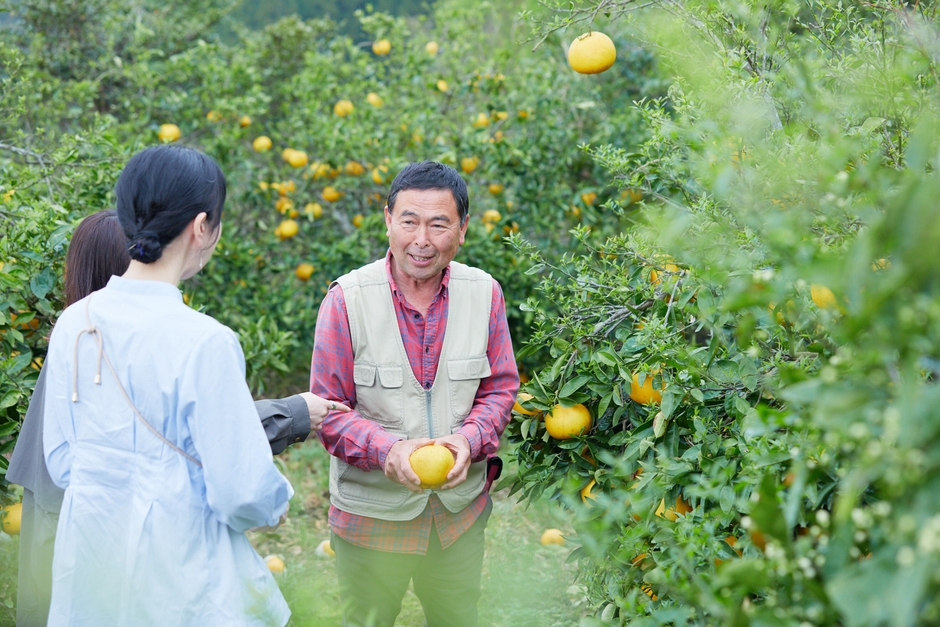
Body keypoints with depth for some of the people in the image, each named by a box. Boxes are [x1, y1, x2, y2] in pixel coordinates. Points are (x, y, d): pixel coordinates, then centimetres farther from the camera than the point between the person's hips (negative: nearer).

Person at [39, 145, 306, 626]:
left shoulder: (73, 323, -3)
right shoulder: (203, 342, -22)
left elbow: (61, 462, 7)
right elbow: (242, 490, -18)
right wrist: (275, 505, 4)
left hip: (85, 563, 6)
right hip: (175, 577, -6)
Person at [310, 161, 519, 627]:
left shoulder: (484, 294, -5)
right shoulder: (346, 300, -14)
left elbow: (500, 389, 2)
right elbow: (329, 411, -10)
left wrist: (469, 440, -18)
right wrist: (388, 450, -27)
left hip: (460, 512, 3)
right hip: (371, 515, -3)